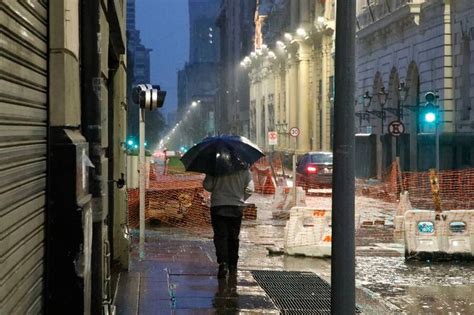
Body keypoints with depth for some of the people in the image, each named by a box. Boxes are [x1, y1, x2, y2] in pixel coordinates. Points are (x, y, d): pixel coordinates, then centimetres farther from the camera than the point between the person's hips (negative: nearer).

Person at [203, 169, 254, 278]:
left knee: (220, 236, -1)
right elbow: (250, 189, -3)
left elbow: (207, 186, -7)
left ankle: (223, 262, -20)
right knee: (234, 237, 14)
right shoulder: (243, 169, -2)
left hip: (218, 206, -2)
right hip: (237, 207, 2)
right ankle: (233, 266, 21)